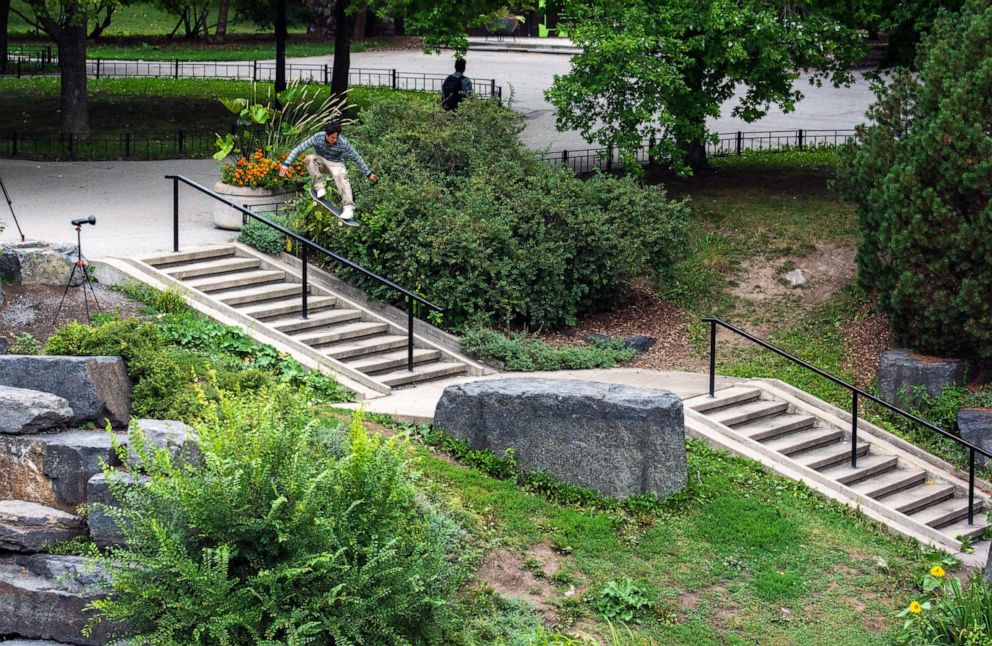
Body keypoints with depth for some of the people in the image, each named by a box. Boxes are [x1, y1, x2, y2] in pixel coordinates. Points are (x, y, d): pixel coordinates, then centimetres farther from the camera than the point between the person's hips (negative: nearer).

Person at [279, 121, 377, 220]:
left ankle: (348, 207, -45)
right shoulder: (317, 138, -23)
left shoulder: (343, 143, -23)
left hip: (336, 164, -2)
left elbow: (357, 158, -11)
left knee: (340, 176, -36)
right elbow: (297, 149, -21)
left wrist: (368, 174, -4)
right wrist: (286, 164, -31)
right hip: (320, 162, 2)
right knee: (309, 159, -30)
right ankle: (320, 187, -25)